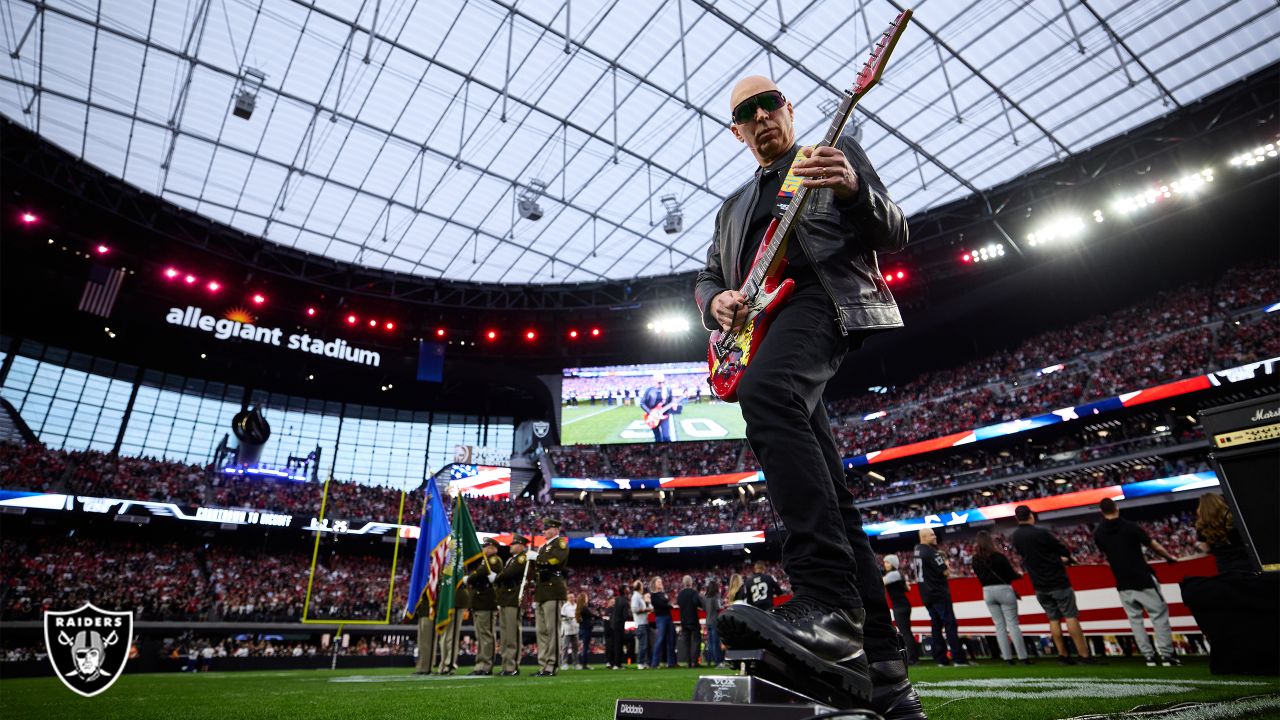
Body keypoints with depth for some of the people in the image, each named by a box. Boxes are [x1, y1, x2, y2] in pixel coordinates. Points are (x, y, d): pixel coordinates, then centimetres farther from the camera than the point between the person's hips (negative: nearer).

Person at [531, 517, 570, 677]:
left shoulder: (561, 542, -1)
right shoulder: (544, 547, 24)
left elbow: (557, 558, -21)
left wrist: (537, 557, -13)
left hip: (553, 592, -9)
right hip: (541, 593, 9)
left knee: (552, 629, -7)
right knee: (541, 630, 9)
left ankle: (552, 666, -4)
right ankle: (544, 665, 14)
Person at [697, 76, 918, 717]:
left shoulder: (840, 153, 19)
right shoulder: (734, 205, 33)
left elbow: (894, 235, 8)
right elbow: (706, 276, 28)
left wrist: (854, 192, -14)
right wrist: (716, 301, 3)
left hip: (820, 298, -5)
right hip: (761, 328, 6)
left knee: (764, 391, -39)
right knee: (829, 496, 0)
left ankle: (829, 608, -43)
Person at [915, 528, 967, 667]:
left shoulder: (917, 550, 11)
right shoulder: (931, 552, -16)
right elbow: (946, 572, -17)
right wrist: (947, 566, 4)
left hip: (926, 595, 8)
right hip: (938, 593, -8)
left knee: (936, 625, 10)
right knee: (950, 624, -5)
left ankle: (941, 659, 11)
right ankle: (959, 658, -7)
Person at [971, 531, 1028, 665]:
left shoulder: (975, 560, 1)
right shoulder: (998, 556, -13)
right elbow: (1011, 575, -6)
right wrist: (1019, 574, 16)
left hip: (987, 592, 4)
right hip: (1003, 590, -4)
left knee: (999, 625, 10)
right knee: (1013, 624, 2)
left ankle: (1007, 657, 9)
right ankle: (1022, 657, 3)